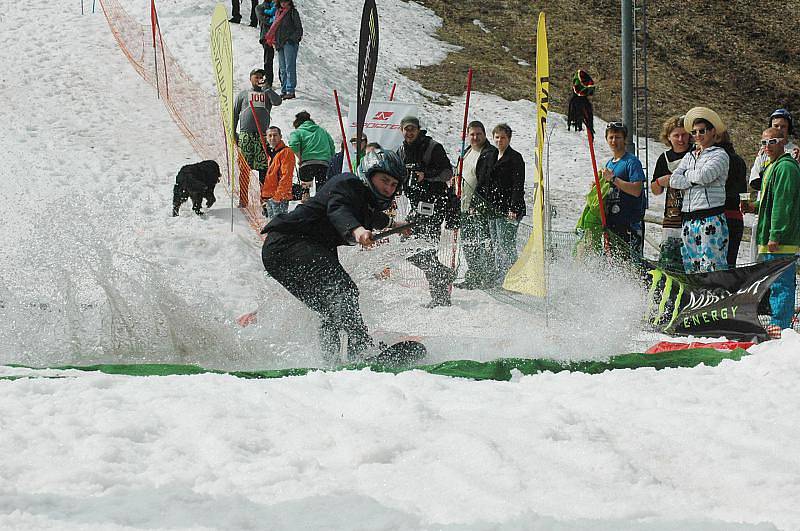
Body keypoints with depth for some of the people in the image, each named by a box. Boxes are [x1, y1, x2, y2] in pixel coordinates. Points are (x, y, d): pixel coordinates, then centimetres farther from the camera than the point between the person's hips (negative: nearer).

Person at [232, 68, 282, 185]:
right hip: (246, 135, -1)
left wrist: (265, 88, -3)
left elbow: (277, 101, -4)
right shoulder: (242, 94, 16)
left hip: (262, 135, 1)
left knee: (263, 165, -4)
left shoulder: (267, 94, 17)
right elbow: (235, 114, 14)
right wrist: (233, 132, 5)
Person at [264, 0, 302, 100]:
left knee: (289, 67, -10)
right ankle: (284, 90, 11)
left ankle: (290, 90, -11)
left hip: (290, 43, -7)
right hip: (280, 44, 7)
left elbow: (299, 29, -3)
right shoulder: (278, 12, 17)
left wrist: (292, 38, -14)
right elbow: (274, 27, 23)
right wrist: (273, 40, 11)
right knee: (282, 68, 7)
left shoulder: (293, 12, -1)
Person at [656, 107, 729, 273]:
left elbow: (704, 175, -15)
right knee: (691, 268, 6)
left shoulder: (720, 155, 2)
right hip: (688, 220, 7)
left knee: (711, 268, -12)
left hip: (711, 218, -7)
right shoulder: (689, 157, 20)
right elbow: (674, 180, 6)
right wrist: (696, 178, -7)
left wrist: (687, 174, 4)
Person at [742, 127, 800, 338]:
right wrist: (755, 207, 12)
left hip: (781, 240, -11)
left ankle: (779, 325, -10)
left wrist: (775, 236, -22)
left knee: (780, 284, -10)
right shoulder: (774, 166, 20)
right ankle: (782, 325, 20)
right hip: (774, 239, 11)